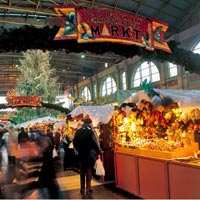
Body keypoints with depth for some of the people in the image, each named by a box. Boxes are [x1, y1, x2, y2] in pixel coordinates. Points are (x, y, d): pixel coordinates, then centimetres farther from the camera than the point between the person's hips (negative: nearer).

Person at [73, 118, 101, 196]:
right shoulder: (90, 131, -13)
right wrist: (98, 152, -6)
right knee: (89, 170, 5)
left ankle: (82, 188, 21)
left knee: (82, 171, 15)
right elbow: (95, 143, -16)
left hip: (81, 154, 5)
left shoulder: (78, 131, 4)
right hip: (90, 154, -5)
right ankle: (88, 188, 7)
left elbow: (74, 142, 9)